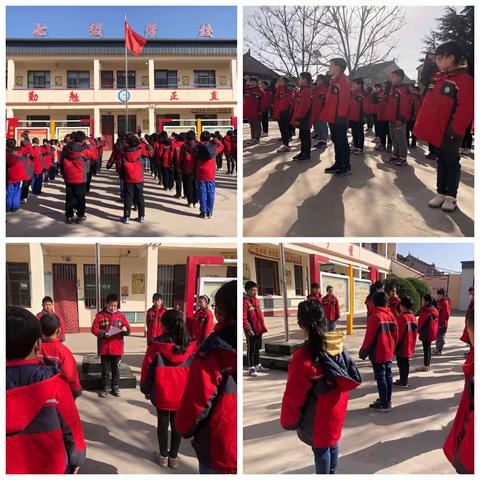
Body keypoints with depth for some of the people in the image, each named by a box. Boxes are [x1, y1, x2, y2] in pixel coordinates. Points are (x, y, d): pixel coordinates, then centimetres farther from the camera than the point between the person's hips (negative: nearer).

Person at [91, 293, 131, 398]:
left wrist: (125, 329, -17)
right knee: (105, 370, 8)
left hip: (117, 349, 1)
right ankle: (106, 387, 18)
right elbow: (94, 329, -4)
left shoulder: (120, 315, 4)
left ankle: (115, 387, 23)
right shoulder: (100, 315, -1)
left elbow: (128, 329, 5)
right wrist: (103, 333, -19)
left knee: (116, 369, 11)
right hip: (104, 348, -1)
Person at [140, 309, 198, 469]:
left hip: (161, 394, -1)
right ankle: (173, 457, 24)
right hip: (183, 395, 1)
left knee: (163, 423, 16)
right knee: (177, 424, 14)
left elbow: (147, 368, -3)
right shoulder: (192, 346, -8)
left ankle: (163, 456, 28)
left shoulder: (156, 345, -12)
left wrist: (146, 389, 11)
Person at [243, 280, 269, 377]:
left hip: (259, 330, 8)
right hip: (251, 331, -8)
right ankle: (251, 369, 7)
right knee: (251, 349, 0)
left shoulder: (256, 300, 10)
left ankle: (258, 365, 31)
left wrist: (263, 326, 18)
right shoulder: (245, 302, -15)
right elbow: (244, 318, -19)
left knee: (257, 348, 19)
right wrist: (248, 329, -23)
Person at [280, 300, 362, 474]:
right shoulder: (338, 346, -9)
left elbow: (293, 396, -23)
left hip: (317, 417, -6)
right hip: (335, 410, 6)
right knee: (332, 441, 24)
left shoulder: (304, 356, -29)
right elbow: (354, 378, 2)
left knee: (320, 449, 11)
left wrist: (288, 422, -8)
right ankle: (331, 473, 42)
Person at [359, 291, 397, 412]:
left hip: (378, 354, -7)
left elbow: (369, 337, -16)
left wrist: (363, 352, -6)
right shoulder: (391, 315, 4)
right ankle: (387, 401, 23)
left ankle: (384, 404, 3)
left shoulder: (375, 316, -17)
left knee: (381, 378, -1)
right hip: (389, 353, 7)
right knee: (388, 376, 14)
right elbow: (395, 334, 10)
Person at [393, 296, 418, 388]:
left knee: (401, 363, 1)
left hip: (402, 347, -8)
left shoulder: (402, 318, -20)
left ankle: (403, 382, 6)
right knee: (406, 363, 16)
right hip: (410, 347, 8)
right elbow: (415, 332, 12)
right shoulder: (414, 318, 6)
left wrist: (395, 345, -9)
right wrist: (412, 344, 20)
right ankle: (404, 380, 25)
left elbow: (398, 334, -19)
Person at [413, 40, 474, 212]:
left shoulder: (464, 80, -14)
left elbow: (466, 109, -19)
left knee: (451, 163, 5)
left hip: (449, 133, -7)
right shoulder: (437, 76, 10)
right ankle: (441, 193, 24)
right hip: (436, 130, 7)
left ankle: (451, 197, 14)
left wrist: (455, 130, -20)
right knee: (441, 162, 15)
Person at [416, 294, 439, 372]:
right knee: (428, 348, 16)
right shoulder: (434, 310, 10)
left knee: (426, 348, -2)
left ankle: (426, 366, 4)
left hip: (426, 333, -9)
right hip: (432, 333, 9)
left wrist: (419, 330, 1)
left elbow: (421, 322, -16)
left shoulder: (426, 311, -20)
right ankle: (427, 365, 25)